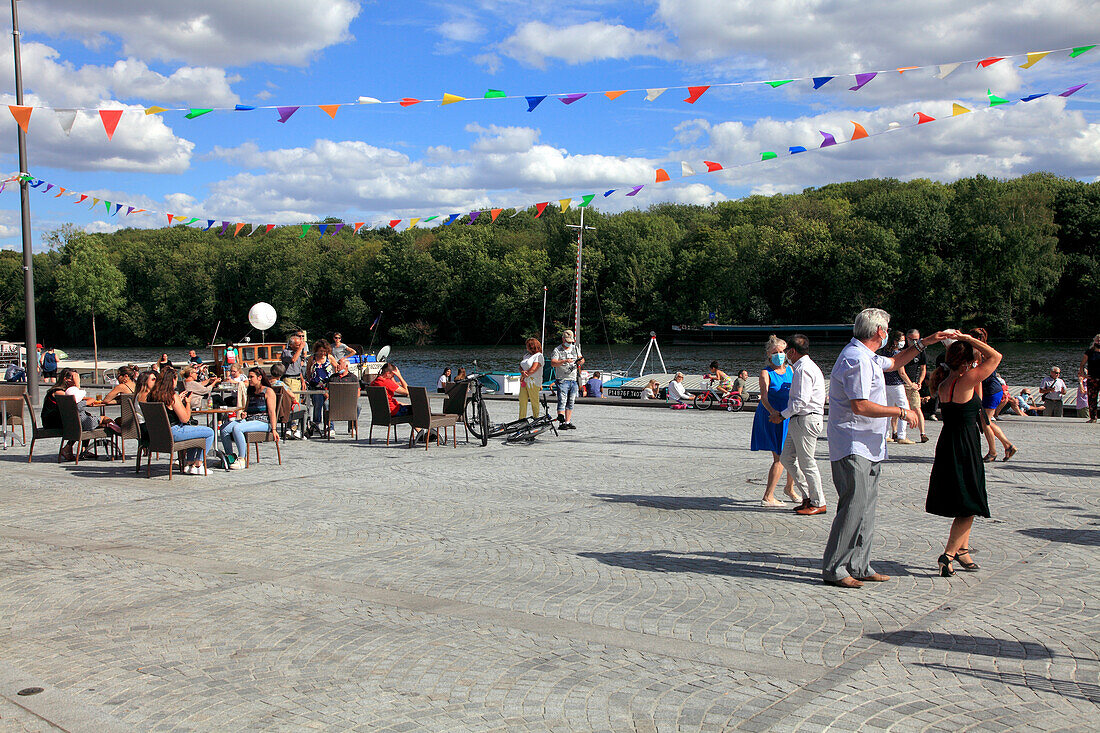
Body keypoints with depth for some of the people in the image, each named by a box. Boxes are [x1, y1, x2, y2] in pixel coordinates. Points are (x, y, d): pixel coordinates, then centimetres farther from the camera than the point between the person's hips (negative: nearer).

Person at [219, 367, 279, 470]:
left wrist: (273, 429, -17)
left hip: (263, 422, -8)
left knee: (237, 428, -31)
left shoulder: (268, 391, -1)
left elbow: (272, 412, -8)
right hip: (248, 420, 8)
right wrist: (244, 414, 3)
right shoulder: (250, 392, 23)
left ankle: (241, 460, -25)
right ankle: (230, 456, -8)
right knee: (224, 428, -14)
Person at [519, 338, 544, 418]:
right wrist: (522, 372, -11)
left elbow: (533, 369, -14)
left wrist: (523, 377, -6)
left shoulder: (539, 356, -6)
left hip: (533, 382, -7)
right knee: (522, 401, 1)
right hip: (524, 382, 7)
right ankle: (521, 419, 5)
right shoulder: (526, 355, 19)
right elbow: (520, 366, 12)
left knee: (534, 402, -2)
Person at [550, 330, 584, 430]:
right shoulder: (557, 350, -3)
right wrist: (565, 361, -30)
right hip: (562, 380, -5)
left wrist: (580, 360, -13)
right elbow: (553, 363, -15)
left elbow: (581, 361, 12)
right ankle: (561, 423, -13)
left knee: (570, 403, 7)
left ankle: (568, 422, 12)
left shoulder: (575, 348, 14)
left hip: (573, 380, 6)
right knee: (562, 402, -11)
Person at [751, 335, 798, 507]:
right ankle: (768, 497, -2)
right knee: (780, 458, -8)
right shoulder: (766, 373, -6)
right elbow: (764, 396, -19)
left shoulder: (790, 370, 12)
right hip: (772, 418, -6)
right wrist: (773, 412, -37)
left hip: (789, 417, 6)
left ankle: (789, 488, 35)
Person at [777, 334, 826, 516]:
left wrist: (782, 415, -14)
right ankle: (808, 497, 17)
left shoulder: (803, 369, -15)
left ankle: (819, 503, 7)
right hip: (798, 420, 10)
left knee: (806, 462, -3)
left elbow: (802, 400, -21)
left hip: (806, 420, -10)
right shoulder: (806, 366, 18)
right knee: (786, 459, 12)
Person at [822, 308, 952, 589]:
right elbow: (860, 406, -23)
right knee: (854, 508, -11)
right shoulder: (856, 359, -16)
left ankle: (859, 567, 17)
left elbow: (894, 362, 39)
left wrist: (924, 343, 30)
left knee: (865, 509, 11)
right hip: (853, 447, -11)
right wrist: (902, 412, -14)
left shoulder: (866, 357, 19)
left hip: (867, 448, 11)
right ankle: (834, 570, -5)